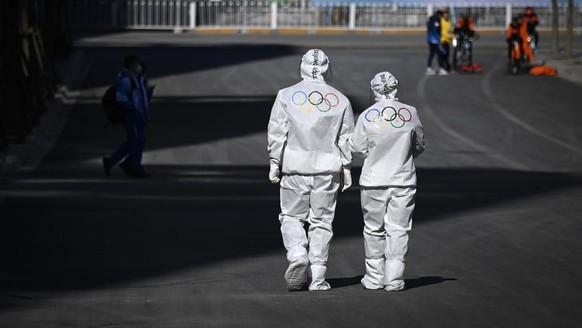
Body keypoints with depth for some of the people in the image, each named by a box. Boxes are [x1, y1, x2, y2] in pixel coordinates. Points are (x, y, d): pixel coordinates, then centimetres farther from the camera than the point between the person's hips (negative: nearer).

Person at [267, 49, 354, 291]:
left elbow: (277, 132, -3)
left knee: (291, 216, 11)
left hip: (295, 166, -1)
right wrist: (346, 168, 11)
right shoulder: (340, 99, 3)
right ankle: (317, 277, 5)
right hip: (328, 168, 1)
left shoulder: (287, 95, -1)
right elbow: (346, 138, 5)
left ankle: (297, 253, -17)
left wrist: (274, 162, 4)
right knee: (321, 221, 6)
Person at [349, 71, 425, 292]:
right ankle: (394, 279, -1)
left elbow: (357, 148, -1)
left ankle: (375, 278, 15)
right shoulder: (410, 113, -5)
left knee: (374, 230, 11)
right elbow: (419, 145, 8)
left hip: (373, 181, 0)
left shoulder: (367, 116, -8)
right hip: (404, 181, 0)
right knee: (398, 230, 4)